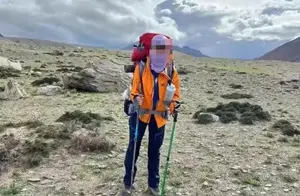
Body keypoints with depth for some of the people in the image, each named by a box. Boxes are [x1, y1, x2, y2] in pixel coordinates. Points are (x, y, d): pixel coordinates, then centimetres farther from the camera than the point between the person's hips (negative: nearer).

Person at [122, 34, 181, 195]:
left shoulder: (172, 72, -8)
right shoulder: (141, 68, -13)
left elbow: (175, 94, 1)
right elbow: (134, 89, -5)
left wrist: (174, 105, -19)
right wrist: (136, 98, -27)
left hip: (159, 116, 2)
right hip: (140, 113, -1)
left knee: (154, 150, 13)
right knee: (133, 147, 6)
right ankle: (128, 183, 24)